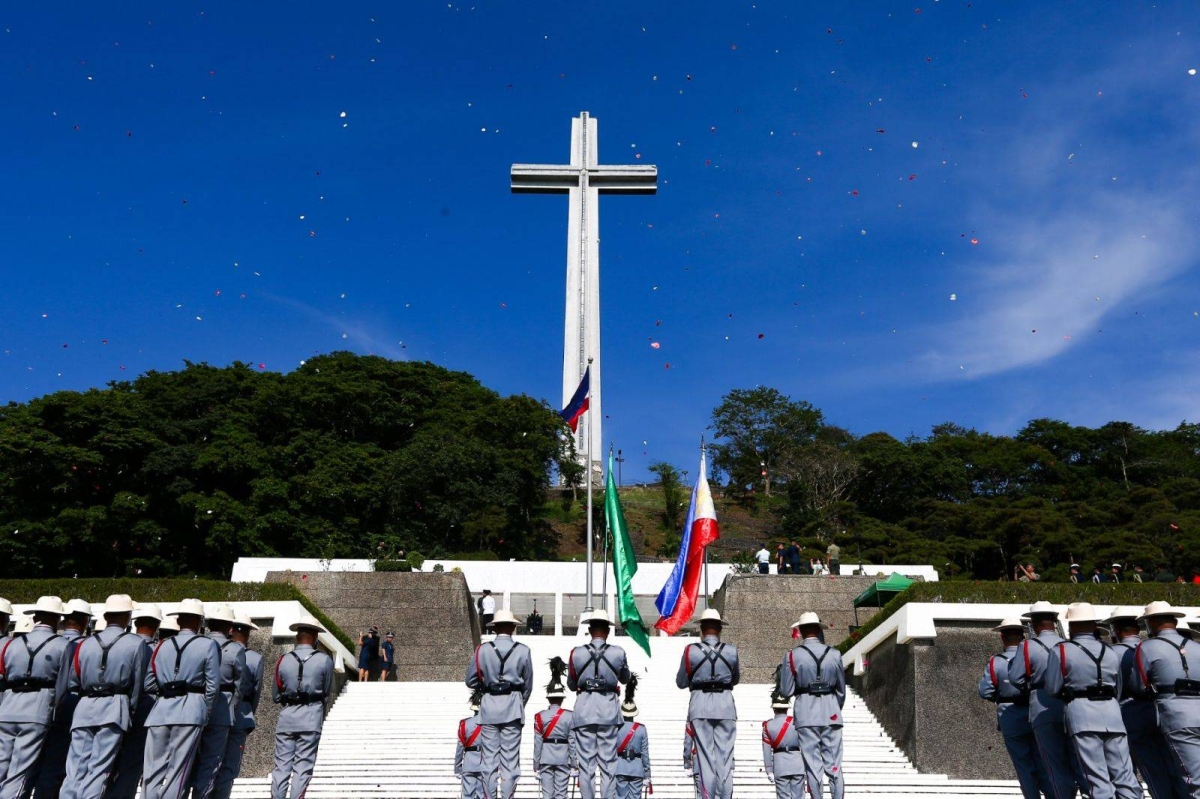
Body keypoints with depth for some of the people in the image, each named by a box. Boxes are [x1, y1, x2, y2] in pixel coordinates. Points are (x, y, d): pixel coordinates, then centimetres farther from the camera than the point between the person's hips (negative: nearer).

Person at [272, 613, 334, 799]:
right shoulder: (324, 660, -3)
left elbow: (275, 696, 11)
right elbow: (327, 694, 6)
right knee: (303, 767, 1)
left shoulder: (283, 661, 4)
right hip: (311, 718, -2)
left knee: (281, 765, 7)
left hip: (286, 717, 3)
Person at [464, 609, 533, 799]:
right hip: (513, 707, -1)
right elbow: (528, 685, 6)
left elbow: (471, 681, 3)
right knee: (510, 757, 4)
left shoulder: (482, 649, -2)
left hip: (489, 707, 1)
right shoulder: (523, 651, -3)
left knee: (489, 757, 8)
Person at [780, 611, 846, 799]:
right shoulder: (834, 654, 1)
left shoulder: (793, 656, -5)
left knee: (812, 763, 4)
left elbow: (786, 691, -4)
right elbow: (841, 689, 9)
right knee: (833, 762, 8)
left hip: (806, 712, -2)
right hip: (831, 711, 2)